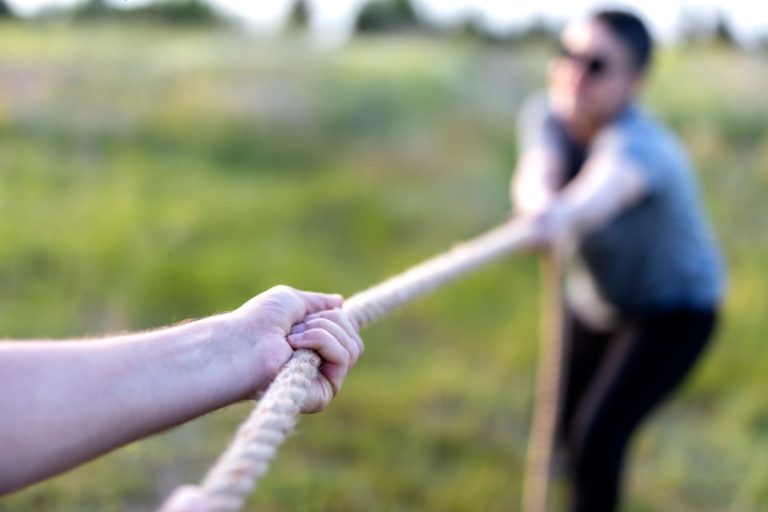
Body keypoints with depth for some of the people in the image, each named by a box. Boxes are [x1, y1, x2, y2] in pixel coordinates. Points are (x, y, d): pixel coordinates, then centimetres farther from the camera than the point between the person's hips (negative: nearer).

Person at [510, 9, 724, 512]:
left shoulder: (639, 145, -35)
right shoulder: (547, 114, -17)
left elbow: (610, 182, -59)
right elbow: (536, 171, -38)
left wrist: (563, 213, -82)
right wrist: (537, 198, -63)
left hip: (673, 312, -6)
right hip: (595, 300, 6)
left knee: (597, 437, -18)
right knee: (564, 419, 19)